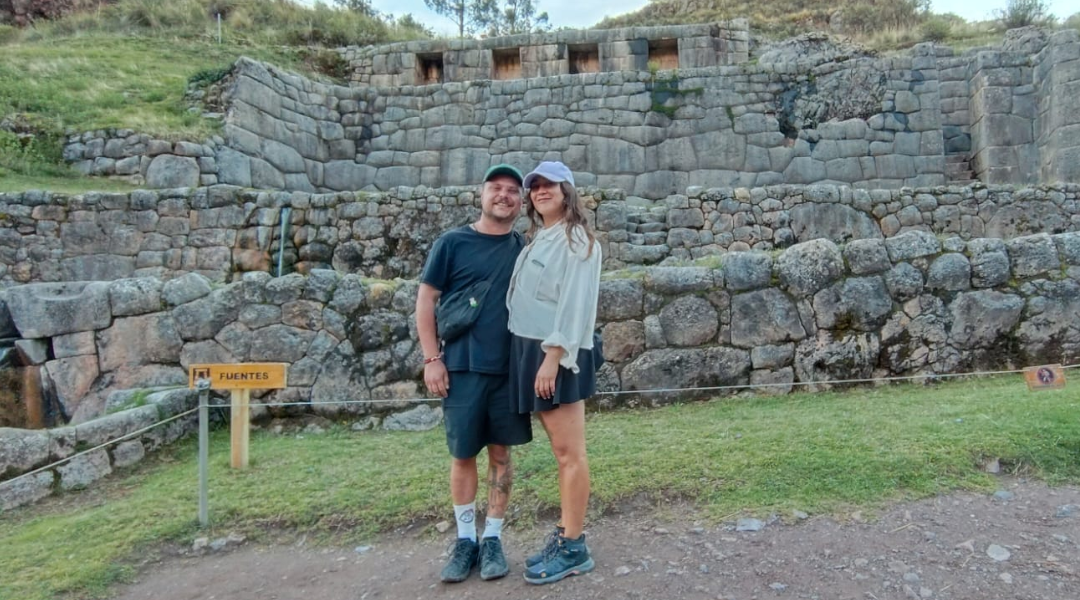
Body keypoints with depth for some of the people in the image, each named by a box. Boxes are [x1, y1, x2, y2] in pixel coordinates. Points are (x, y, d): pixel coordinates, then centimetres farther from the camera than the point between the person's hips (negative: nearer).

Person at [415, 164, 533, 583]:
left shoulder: (523, 249, 8)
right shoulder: (452, 243, -1)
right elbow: (426, 300, 0)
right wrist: (432, 359, -6)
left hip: (511, 368, 2)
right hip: (462, 367, -2)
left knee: (500, 454, 8)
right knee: (462, 455, 6)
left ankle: (492, 539, 21)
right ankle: (465, 539, 21)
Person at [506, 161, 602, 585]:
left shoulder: (576, 239, -5)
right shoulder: (537, 239, 20)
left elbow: (574, 303, -14)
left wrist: (553, 355, -21)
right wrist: (535, 355, 9)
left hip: (557, 353, -8)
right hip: (530, 350, 8)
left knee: (570, 452, -3)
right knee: (560, 451, 12)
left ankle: (573, 548, 4)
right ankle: (563, 536, 19)